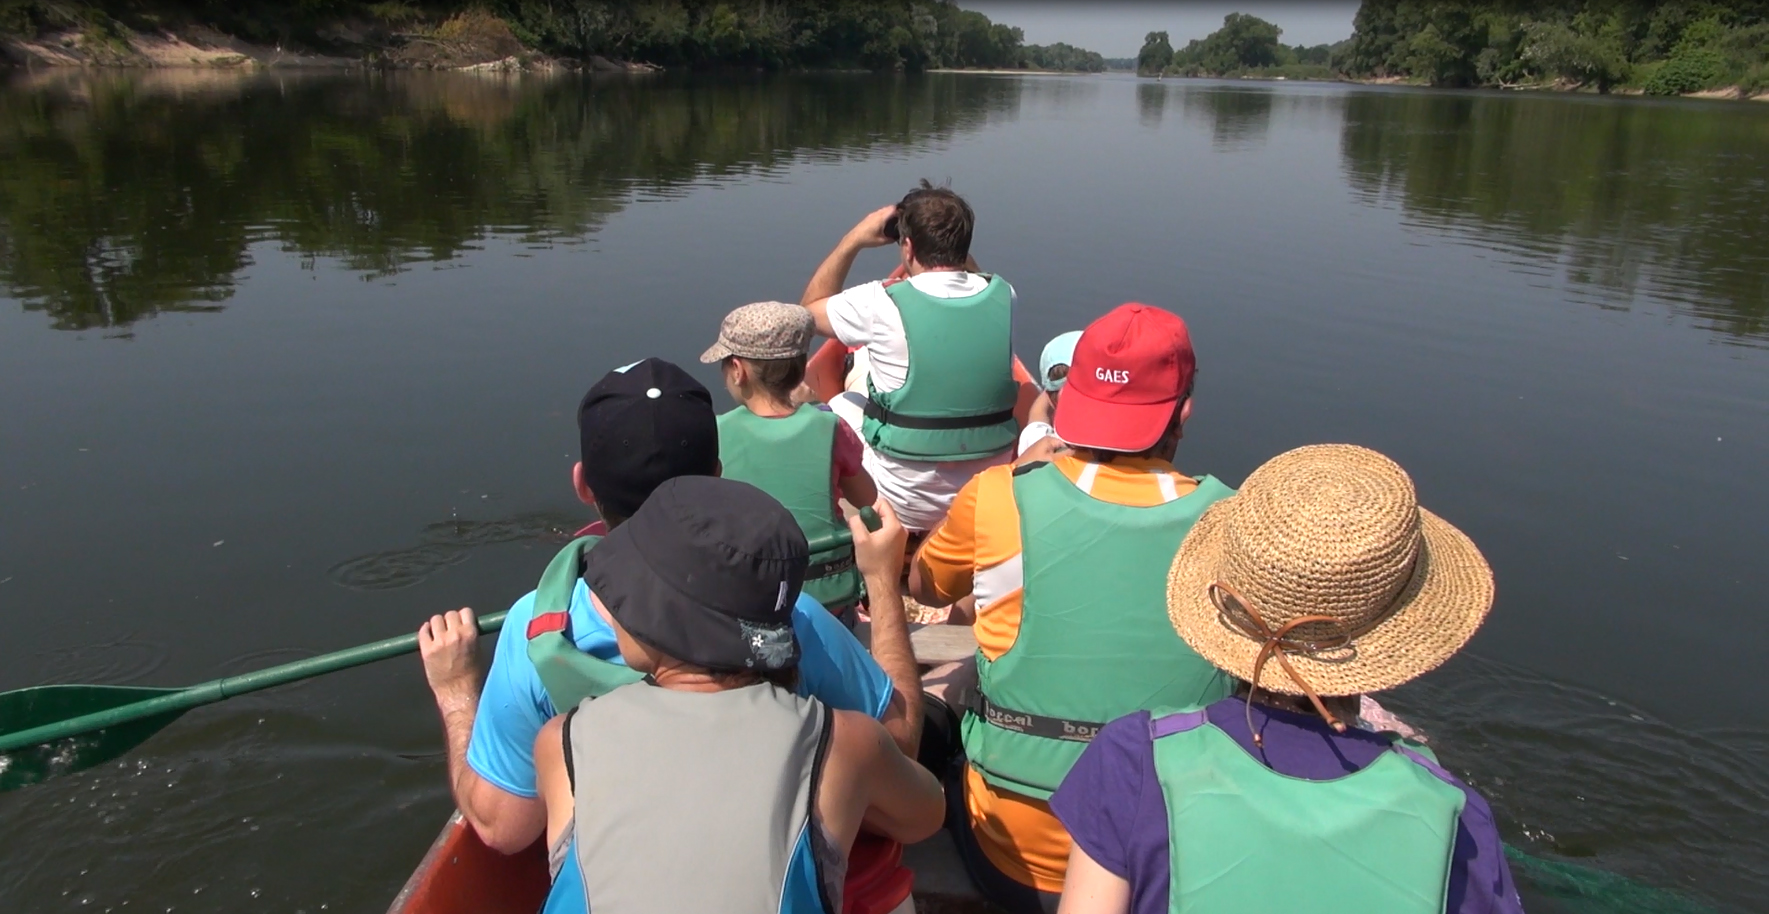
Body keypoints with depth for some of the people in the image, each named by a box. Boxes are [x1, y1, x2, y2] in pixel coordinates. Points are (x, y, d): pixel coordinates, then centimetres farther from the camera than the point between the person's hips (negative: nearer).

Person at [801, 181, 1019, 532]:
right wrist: (951, 236, 10)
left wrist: (855, 238, 3)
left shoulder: (882, 305, -19)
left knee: (842, 404, 23)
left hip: (904, 509, -4)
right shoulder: (1003, 296, -8)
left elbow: (810, 308, 3)